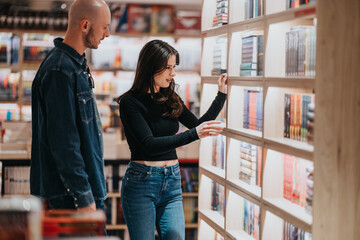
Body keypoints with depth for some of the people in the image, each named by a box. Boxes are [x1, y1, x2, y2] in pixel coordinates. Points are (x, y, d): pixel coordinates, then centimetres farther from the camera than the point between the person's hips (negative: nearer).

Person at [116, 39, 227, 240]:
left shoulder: (171, 99, 9)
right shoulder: (130, 102, -10)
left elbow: (198, 124, 15)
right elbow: (150, 144, -20)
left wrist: (222, 94, 8)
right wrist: (194, 134, -29)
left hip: (172, 181, 5)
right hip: (142, 182, -5)